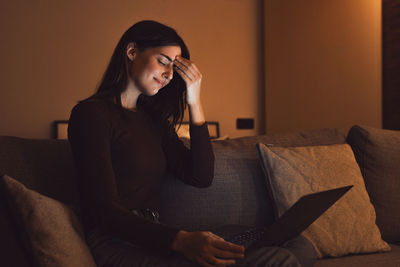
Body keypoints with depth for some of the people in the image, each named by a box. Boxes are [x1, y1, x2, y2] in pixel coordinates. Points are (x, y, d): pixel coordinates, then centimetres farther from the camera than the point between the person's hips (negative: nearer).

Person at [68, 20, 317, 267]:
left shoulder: (153, 119, 19)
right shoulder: (91, 114, -4)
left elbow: (202, 177, 10)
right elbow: (105, 210, -14)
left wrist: (195, 103, 5)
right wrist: (181, 240, -28)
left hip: (153, 237, 8)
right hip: (117, 245, -7)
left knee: (296, 246, -11)